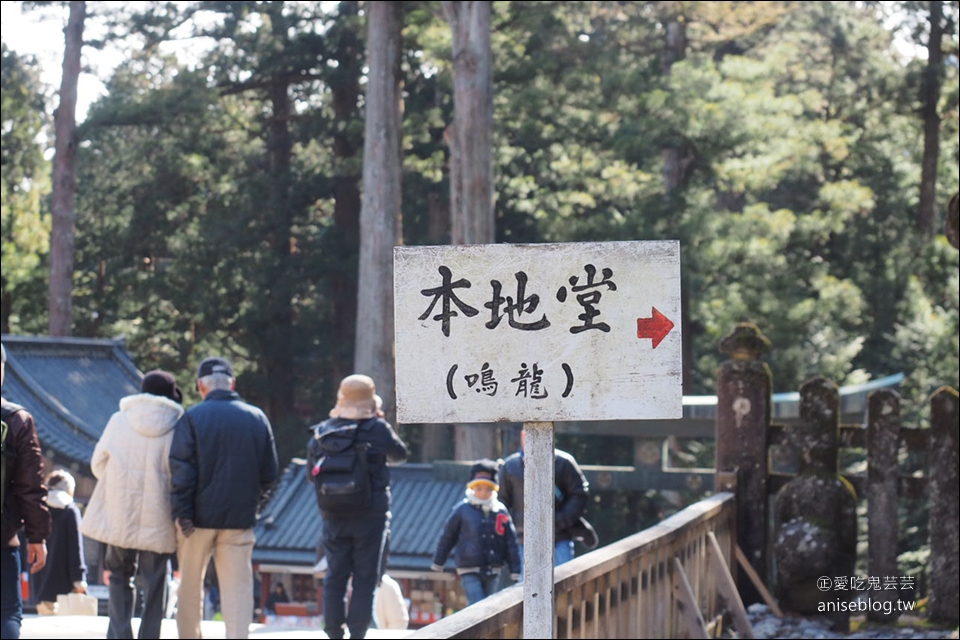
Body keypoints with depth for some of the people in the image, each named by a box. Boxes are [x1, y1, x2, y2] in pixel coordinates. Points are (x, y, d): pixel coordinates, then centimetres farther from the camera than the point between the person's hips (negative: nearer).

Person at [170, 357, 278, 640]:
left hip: (198, 518, -2)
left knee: (190, 584, 12)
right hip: (240, 519, 2)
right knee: (238, 585, 0)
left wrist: (181, 512, -10)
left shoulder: (192, 418, -6)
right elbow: (269, 473, 10)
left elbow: (181, 470, -12)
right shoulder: (257, 418, 5)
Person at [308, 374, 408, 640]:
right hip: (370, 515, -3)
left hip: (333, 516, 3)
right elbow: (400, 454, 9)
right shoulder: (377, 429, -9)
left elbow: (311, 471, 10)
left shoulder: (322, 431, 1)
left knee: (335, 576, 10)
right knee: (365, 578, 3)